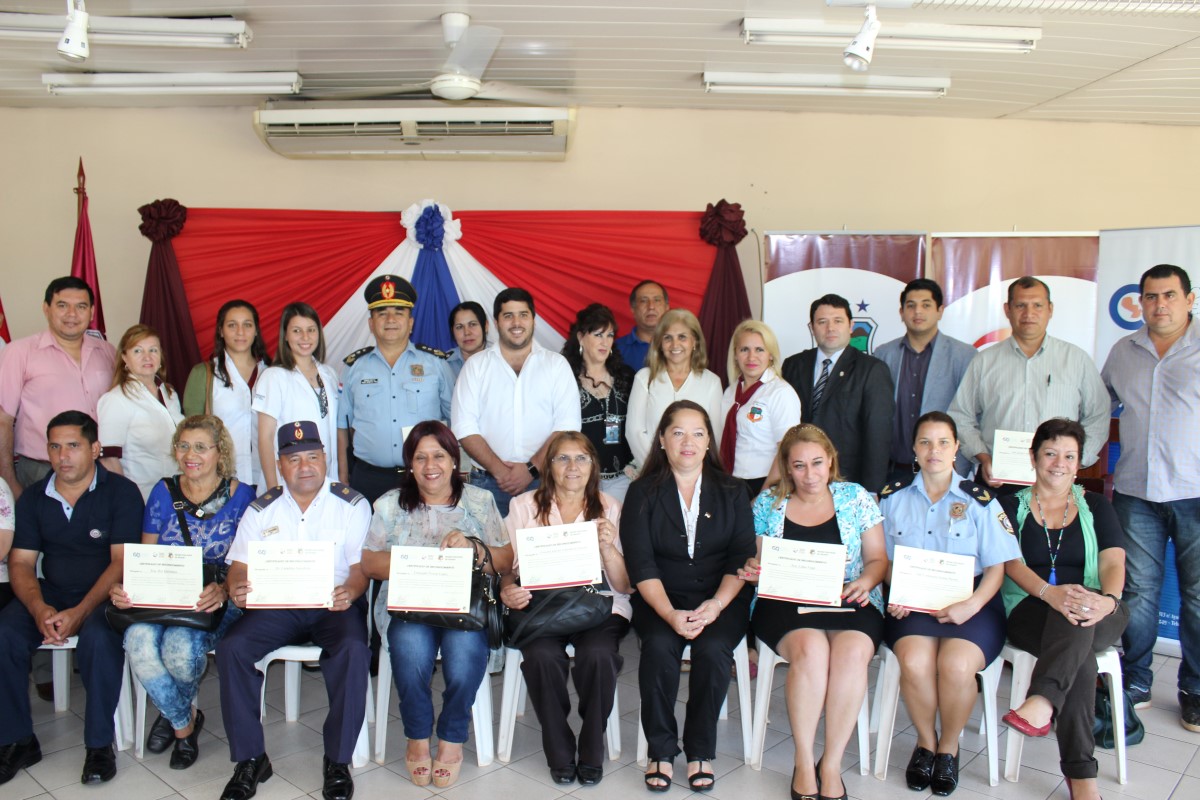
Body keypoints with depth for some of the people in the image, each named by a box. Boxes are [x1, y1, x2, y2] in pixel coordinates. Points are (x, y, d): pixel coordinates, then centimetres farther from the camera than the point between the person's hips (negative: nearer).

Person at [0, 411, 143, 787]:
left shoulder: (121, 492, -6)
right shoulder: (33, 497, 9)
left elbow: (122, 562, -12)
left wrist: (80, 612, -23)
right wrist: (39, 609, -15)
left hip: (104, 595, -4)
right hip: (51, 593, 5)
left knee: (99, 638, -34)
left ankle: (99, 743, -16)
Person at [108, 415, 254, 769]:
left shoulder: (241, 495, 1)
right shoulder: (164, 492, 10)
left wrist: (222, 591, -22)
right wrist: (123, 587, -10)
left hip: (217, 601, -3)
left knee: (181, 647, -31)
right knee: (139, 641, -29)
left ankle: (172, 712, 8)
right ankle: (184, 722, -1)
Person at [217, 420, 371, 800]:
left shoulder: (352, 504, 2)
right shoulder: (261, 509, 10)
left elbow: (362, 566, -3)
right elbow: (240, 566, 6)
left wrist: (351, 591, -27)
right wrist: (236, 589, -19)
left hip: (334, 604, -2)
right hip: (275, 605, 3)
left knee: (353, 650, -32)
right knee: (231, 648, -23)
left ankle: (338, 760, -15)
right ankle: (250, 759, -8)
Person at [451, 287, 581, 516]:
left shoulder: (557, 364, 6)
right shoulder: (475, 366, 8)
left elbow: (567, 427, -3)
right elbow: (465, 428, 0)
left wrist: (532, 468, -12)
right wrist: (499, 470, -11)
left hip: (543, 481, 0)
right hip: (488, 483, 0)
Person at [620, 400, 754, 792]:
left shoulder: (732, 492, 10)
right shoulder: (642, 493, 6)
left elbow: (742, 557, 0)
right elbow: (640, 564, -4)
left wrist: (716, 605, -17)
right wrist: (670, 614, -19)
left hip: (721, 600, 1)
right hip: (660, 599, 0)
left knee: (713, 648, -28)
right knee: (659, 646, -29)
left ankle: (700, 751, -8)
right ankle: (660, 749, -10)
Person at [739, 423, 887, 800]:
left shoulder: (856, 498, 11)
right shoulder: (768, 503, 11)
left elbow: (878, 559, 11)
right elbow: (754, 561, 14)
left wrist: (865, 581, -10)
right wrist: (752, 569, -10)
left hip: (849, 601, 1)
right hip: (785, 602, 0)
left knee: (852, 652, -32)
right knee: (810, 649, -33)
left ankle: (831, 765, -18)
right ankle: (804, 764, -18)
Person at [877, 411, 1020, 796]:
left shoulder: (979, 501, 6)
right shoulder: (893, 498, 12)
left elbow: (996, 567, 3)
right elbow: (883, 559, 14)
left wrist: (971, 605, -14)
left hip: (971, 603, -1)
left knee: (956, 665, -30)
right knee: (914, 662, -30)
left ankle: (949, 747, 1)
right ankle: (925, 741, 1)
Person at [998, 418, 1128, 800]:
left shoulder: (1095, 506, 16)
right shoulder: (1011, 505, 10)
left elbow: (1113, 562, 0)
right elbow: (1011, 562, -6)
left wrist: (1108, 600, -25)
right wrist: (1050, 592, -28)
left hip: (1097, 616, 1)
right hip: (1030, 614, -1)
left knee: (1079, 616, -37)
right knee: (1079, 652, -34)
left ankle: (1041, 702, -51)